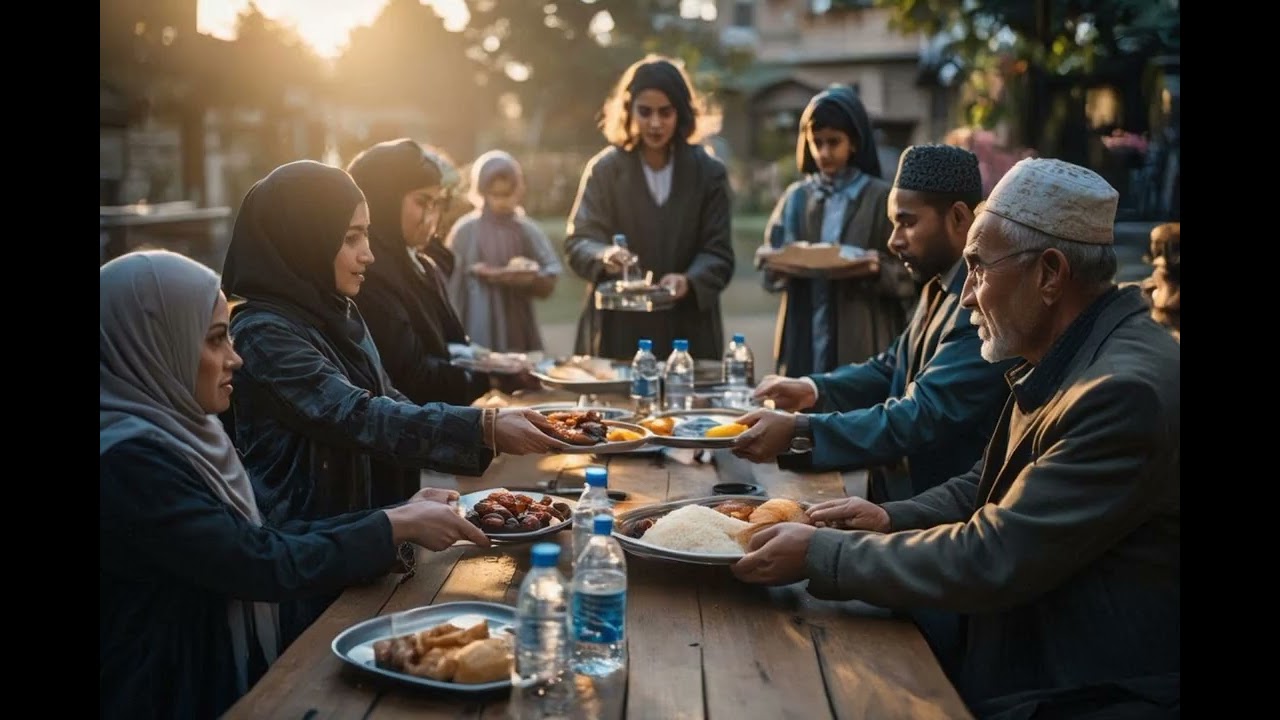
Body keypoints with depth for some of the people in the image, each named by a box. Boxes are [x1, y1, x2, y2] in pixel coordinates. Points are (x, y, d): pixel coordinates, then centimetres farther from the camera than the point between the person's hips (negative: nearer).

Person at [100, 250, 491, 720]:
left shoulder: (171, 429, 6)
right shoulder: (129, 459, -23)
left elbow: (265, 542, 6)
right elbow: (268, 565, -21)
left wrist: (400, 512, -1)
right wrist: (397, 526, -12)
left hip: (226, 678, 8)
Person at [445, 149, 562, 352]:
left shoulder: (527, 231, 3)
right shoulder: (466, 230, -2)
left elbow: (548, 286, 5)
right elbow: (452, 285, 0)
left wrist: (529, 279, -15)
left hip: (517, 332, 2)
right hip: (477, 333, -2)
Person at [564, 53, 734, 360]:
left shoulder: (708, 171, 2)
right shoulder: (605, 168, 0)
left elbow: (718, 253, -1)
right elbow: (578, 241, -3)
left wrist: (688, 280, -22)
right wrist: (605, 257, -26)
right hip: (618, 330, -1)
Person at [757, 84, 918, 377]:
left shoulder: (882, 198, 1)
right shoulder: (795, 197, 10)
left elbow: (909, 276, -2)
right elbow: (767, 263, 10)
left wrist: (874, 269, -20)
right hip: (802, 341, 3)